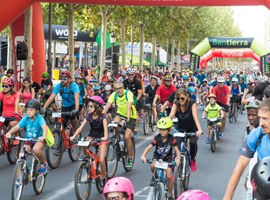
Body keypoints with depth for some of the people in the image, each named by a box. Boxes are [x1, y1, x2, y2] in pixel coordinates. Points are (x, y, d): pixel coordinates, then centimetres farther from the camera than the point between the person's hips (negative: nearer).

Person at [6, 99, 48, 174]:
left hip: (39, 140, -4)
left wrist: (43, 136, -53)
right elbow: (17, 127, -13)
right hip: (28, 140, 4)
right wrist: (9, 133, -33)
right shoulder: (25, 118, -6)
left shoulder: (39, 118, -17)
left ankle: (43, 163, -5)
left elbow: (44, 127, -33)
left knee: (36, 149, -34)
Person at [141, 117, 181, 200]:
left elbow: (177, 151, -19)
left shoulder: (171, 139, -16)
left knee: (169, 177, -14)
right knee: (153, 166, -33)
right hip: (157, 157, 1)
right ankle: (154, 176, 1)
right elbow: (149, 147, -22)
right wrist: (143, 156, -39)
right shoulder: (157, 138, -14)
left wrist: (178, 160, -39)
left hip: (167, 159, -1)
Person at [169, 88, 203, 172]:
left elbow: (195, 117, -35)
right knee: (178, 145, -19)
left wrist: (199, 130, -50)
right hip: (180, 129, 2)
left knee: (193, 143, -25)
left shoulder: (192, 104, -23)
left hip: (192, 129, -2)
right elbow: (171, 116, -27)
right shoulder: (176, 104, -15)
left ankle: (193, 160, 5)